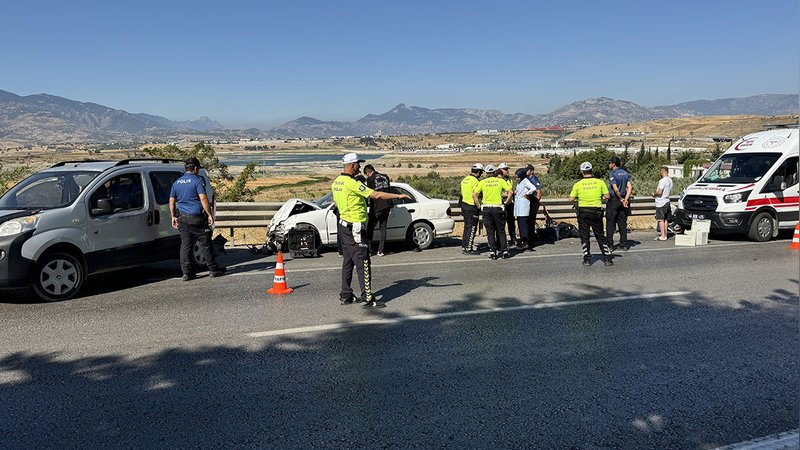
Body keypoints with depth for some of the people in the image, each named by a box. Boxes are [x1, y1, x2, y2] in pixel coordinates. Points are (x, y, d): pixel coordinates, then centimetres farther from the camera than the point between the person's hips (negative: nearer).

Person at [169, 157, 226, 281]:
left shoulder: (176, 183, 13)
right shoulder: (198, 180, -8)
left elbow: (172, 201, 15)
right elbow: (203, 198, -16)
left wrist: (174, 217, 22)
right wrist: (210, 214, -13)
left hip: (182, 218, 6)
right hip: (196, 218, -6)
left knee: (185, 245, 7)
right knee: (205, 244, 3)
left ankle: (187, 272, 5)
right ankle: (213, 269, 10)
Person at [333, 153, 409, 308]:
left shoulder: (336, 182, 9)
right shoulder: (352, 183, -20)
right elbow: (376, 195, -22)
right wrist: (398, 196, -16)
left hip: (343, 224, 10)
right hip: (355, 228, -10)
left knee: (348, 261, 15)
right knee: (362, 263, -5)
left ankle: (346, 295, 21)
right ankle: (367, 298, -3)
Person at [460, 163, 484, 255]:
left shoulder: (465, 179, 11)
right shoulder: (475, 181, -16)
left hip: (464, 204, 9)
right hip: (472, 207, -9)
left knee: (467, 227, 15)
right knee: (472, 228, -3)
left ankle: (464, 247, 19)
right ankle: (468, 249, -2)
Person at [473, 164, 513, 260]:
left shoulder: (482, 182, 3)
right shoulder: (501, 181, 3)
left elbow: (474, 195, -4)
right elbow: (510, 192, -5)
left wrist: (479, 206, 3)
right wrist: (505, 203, 3)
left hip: (486, 208, 0)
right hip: (498, 208, 0)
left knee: (490, 231, 7)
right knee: (501, 231, 9)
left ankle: (493, 252, 5)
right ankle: (504, 251, 6)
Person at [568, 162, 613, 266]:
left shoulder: (578, 184, -6)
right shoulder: (600, 182, -4)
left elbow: (571, 199, -4)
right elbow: (607, 196, -3)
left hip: (583, 212, -1)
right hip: (596, 212, 1)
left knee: (584, 236, 9)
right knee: (600, 236, 11)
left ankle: (587, 259, 9)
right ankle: (607, 258, 10)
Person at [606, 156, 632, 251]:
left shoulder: (613, 174, -13)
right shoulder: (625, 173, 9)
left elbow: (616, 189, -20)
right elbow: (629, 187, 1)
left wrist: (621, 199, -7)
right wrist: (625, 199, -6)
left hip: (614, 200, -7)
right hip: (623, 199, 7)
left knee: (610, 223, 0)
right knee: (622, 223, 11)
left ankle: (610, 245, 0)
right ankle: (624, 244, 12)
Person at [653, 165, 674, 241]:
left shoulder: (662, 181, -18)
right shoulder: (670, 180, 11)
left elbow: (659, 192, -23)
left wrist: (654, 194, -5)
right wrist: (657, 191, 16)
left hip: (661, 202, -9)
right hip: (667, 201, 9)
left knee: (661, 219, -5)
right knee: (665, 219, 13)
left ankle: (663, 236, -5)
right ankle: (665, 235, 18)